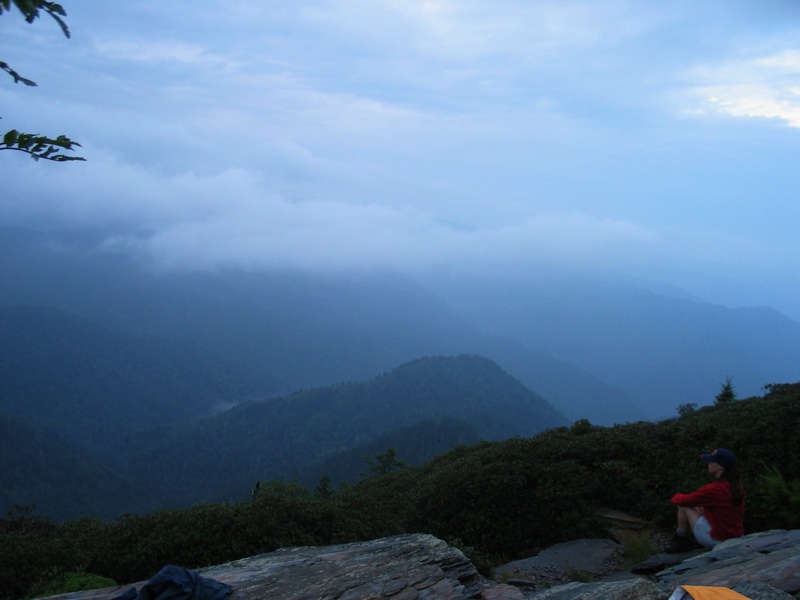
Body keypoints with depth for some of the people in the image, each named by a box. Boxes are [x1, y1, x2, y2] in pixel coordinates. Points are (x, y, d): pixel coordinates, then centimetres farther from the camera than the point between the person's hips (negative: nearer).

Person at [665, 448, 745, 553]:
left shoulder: (714, 489, -26)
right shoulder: (736, 484, 0)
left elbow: (683, 500, -13)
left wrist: (676, 497, 9)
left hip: (717, 540, -8)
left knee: (684, 506, 0)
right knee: (694, 505, 18)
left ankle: (680, 539, 15)